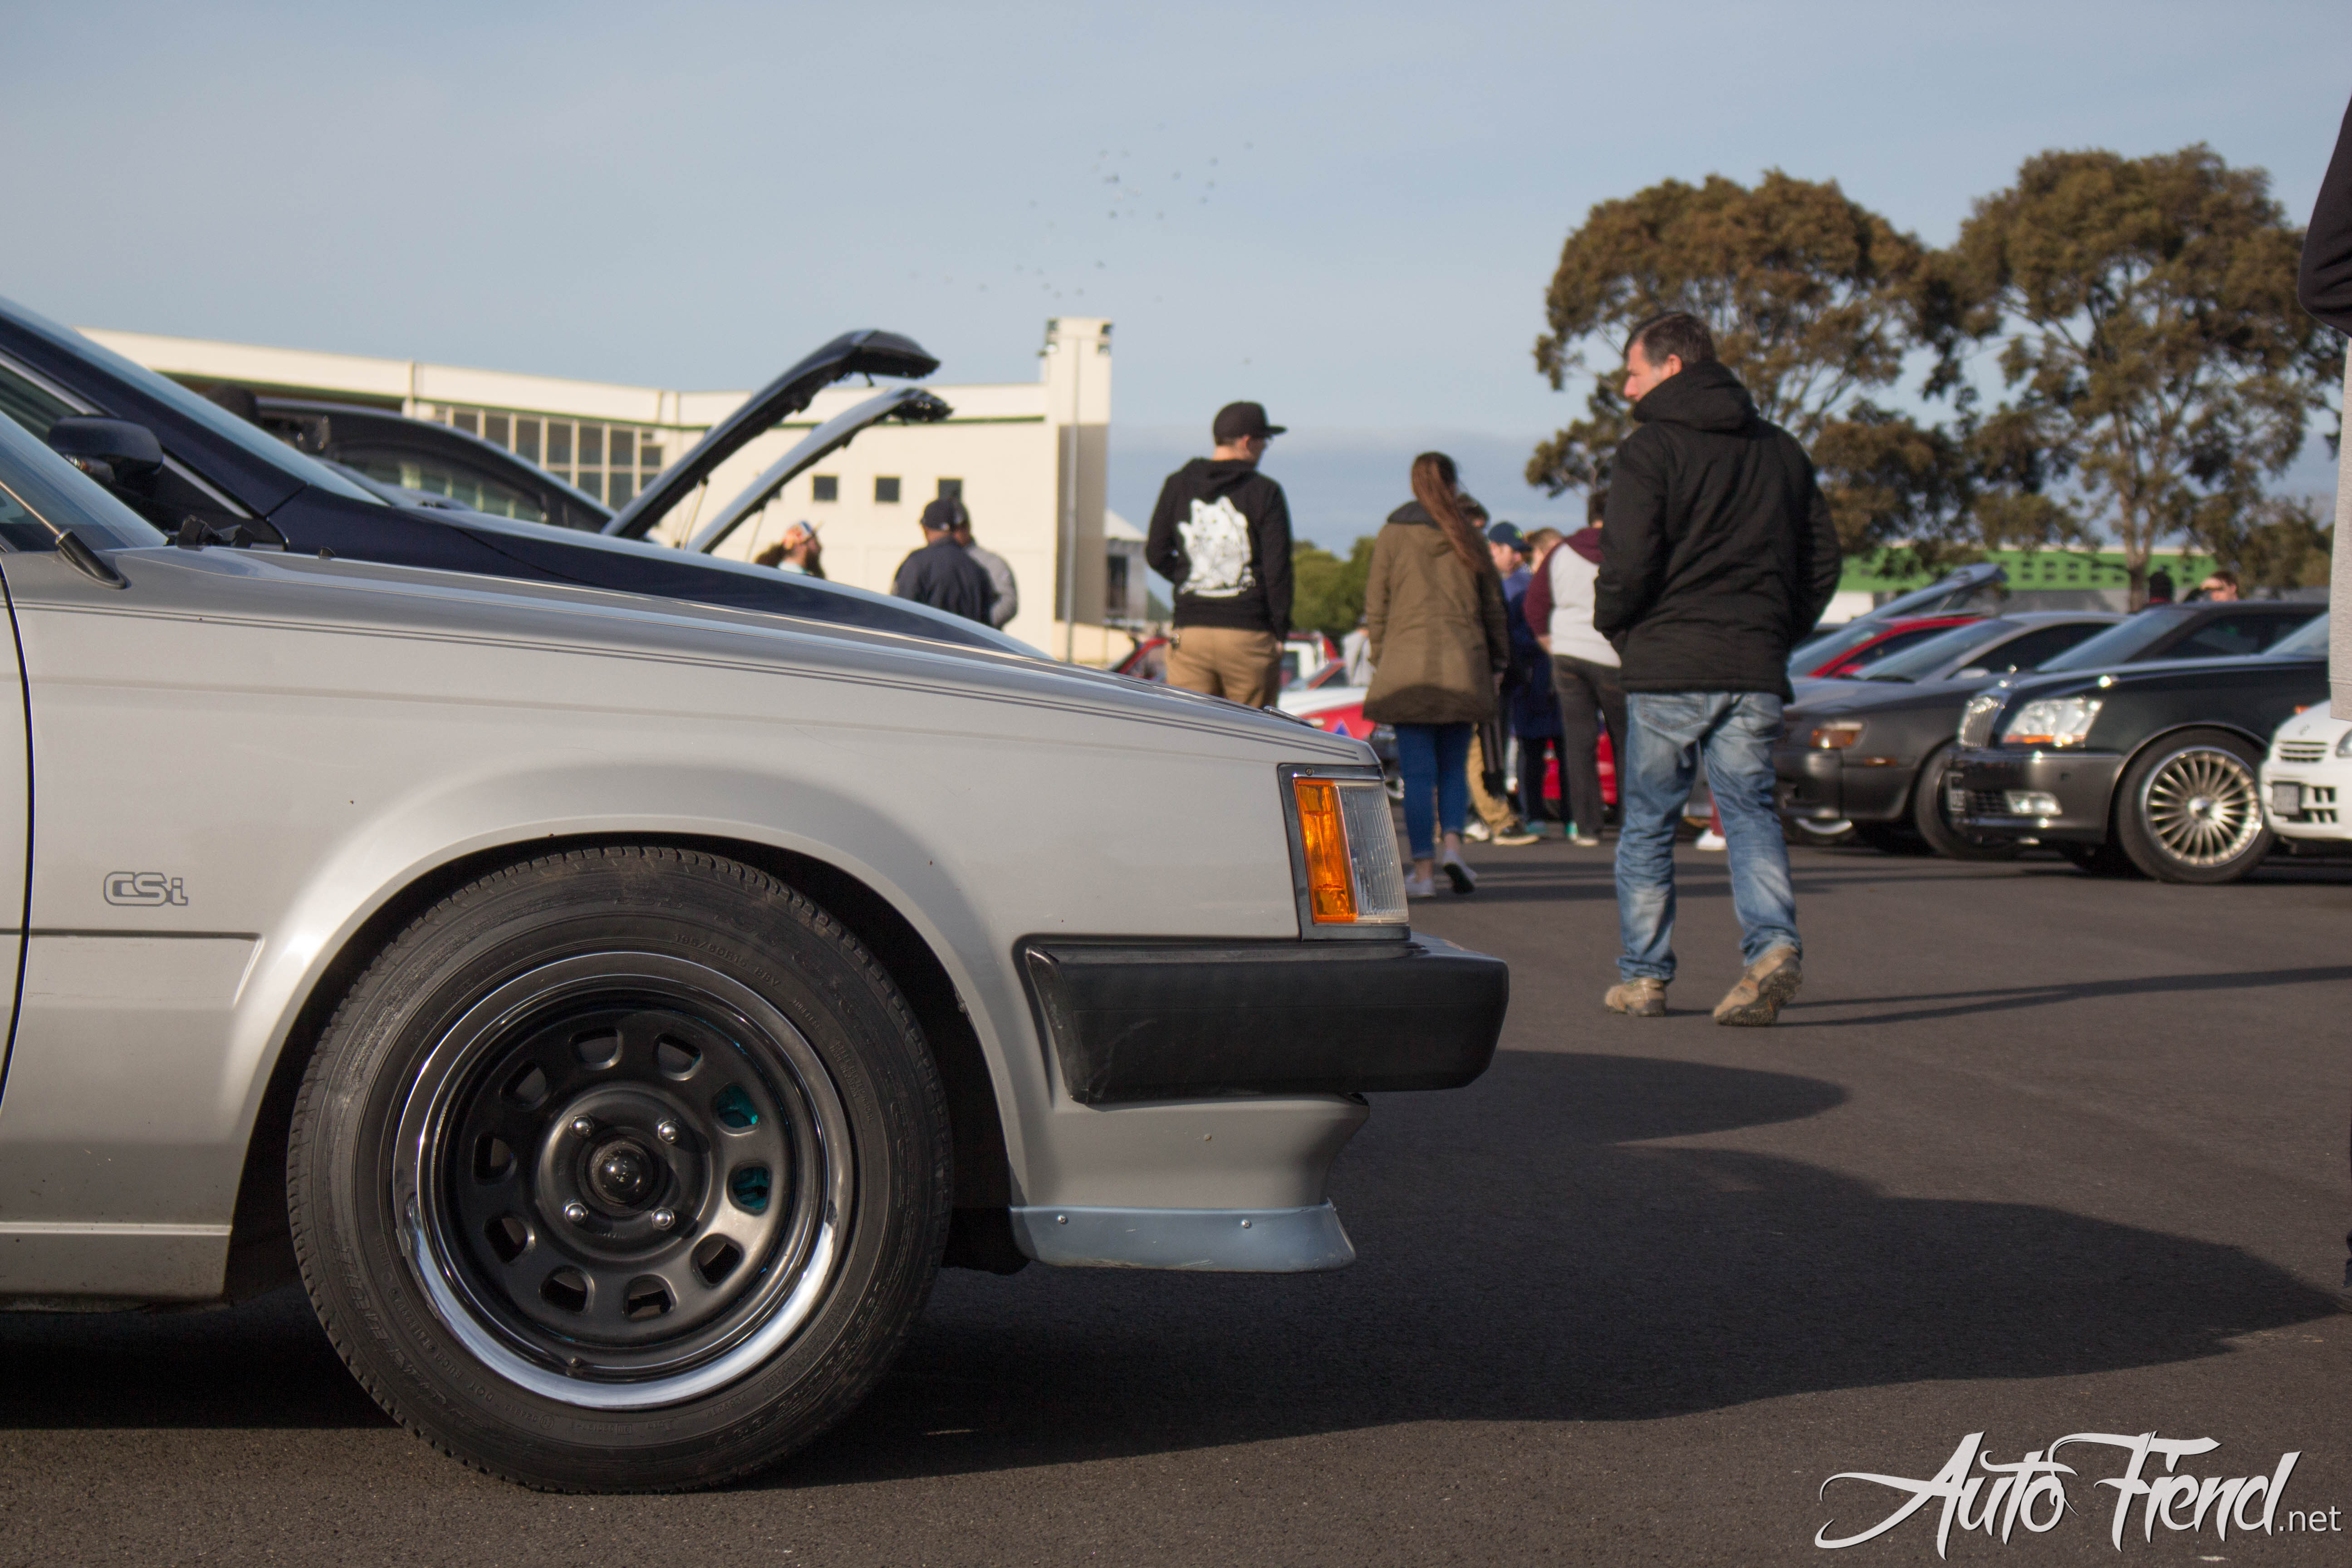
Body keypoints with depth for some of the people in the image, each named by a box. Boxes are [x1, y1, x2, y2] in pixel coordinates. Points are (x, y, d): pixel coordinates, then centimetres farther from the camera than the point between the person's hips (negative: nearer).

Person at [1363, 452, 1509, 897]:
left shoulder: (1392, 535, 2)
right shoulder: (1468, 536, 7)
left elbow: (1376, 606, 1)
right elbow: (1493, 604, 10)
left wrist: (1379, 660, 10)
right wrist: (1497, 661, 17)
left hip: (1407, 664, -2)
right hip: (1463, 664, 2)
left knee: (1417, 772, 0)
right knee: (1454, 766, 14)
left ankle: (1422, 871, -2)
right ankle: (1453, 845, -6)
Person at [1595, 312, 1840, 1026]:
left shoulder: (1651, 450, -5)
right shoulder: (1781, 450, 14)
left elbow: (1629, 564, -14)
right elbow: (1822, 558, 14)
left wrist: (1613, 626, 4)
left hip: (1666, 671, -4)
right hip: (1756, 671, 4)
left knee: (1646, 824, 8)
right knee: (1750, 811, 4)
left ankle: (1643, 976, 14)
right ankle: (1774, 942, -19)